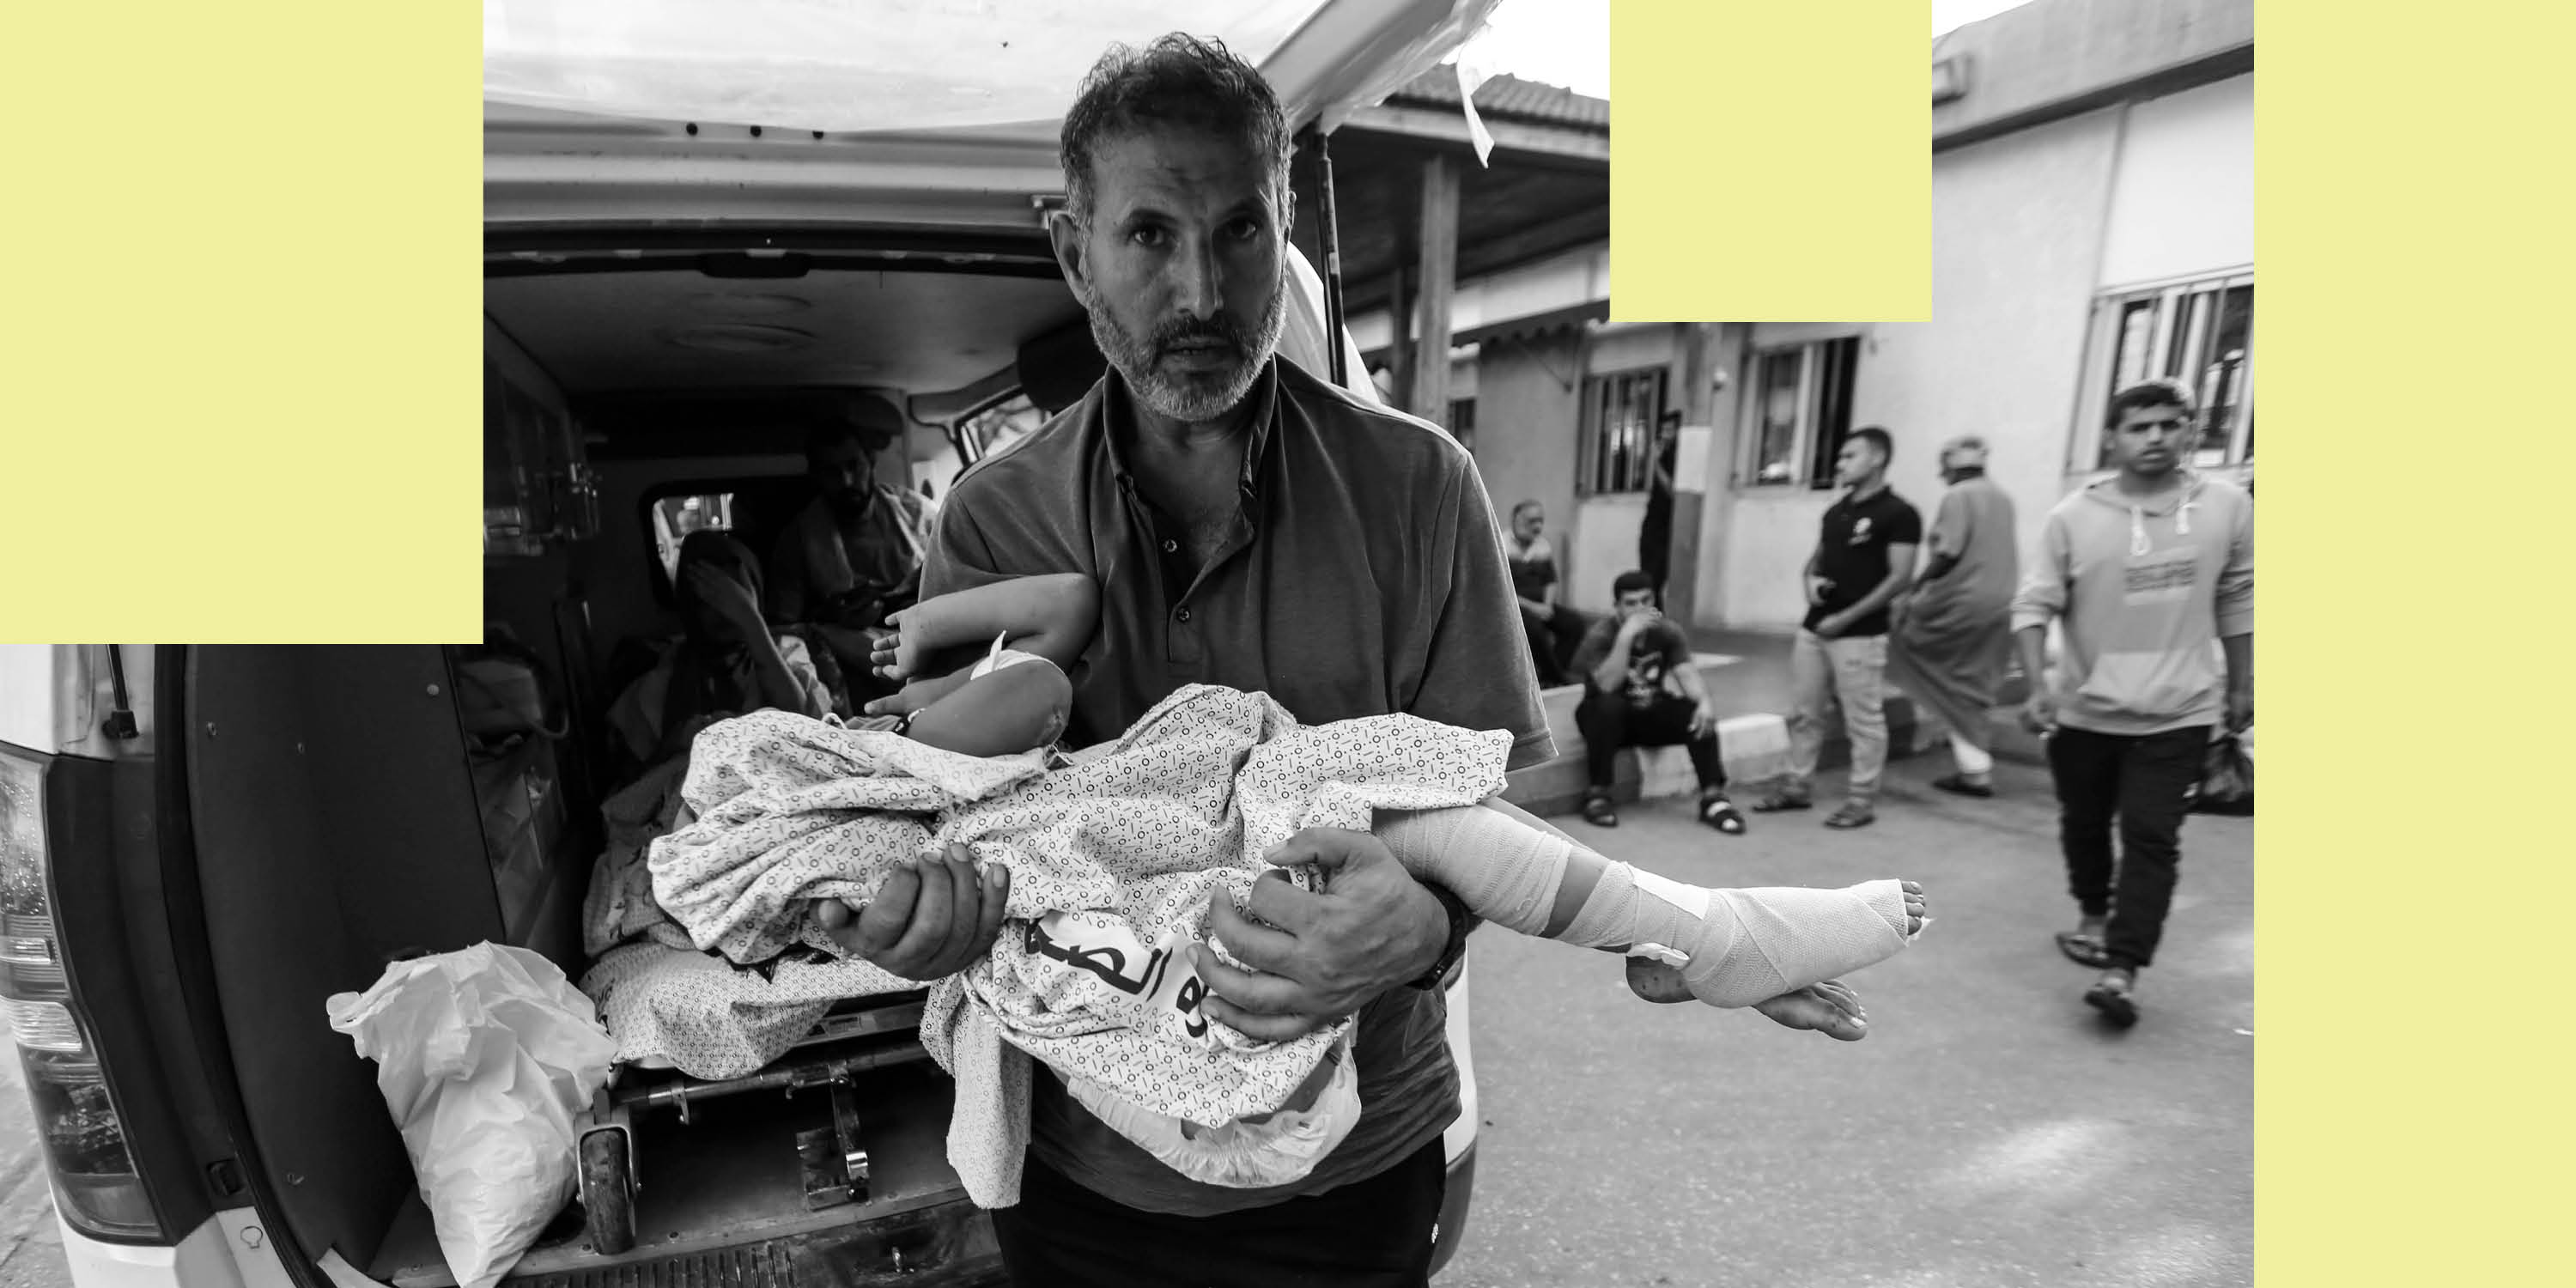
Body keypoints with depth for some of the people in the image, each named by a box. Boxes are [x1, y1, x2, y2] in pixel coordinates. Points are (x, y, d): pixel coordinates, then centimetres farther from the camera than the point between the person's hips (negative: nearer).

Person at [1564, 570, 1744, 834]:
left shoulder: (1668, 633, -3)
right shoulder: (1601, 635, -16)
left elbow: (1687, 673, -15)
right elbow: (1607, 685, -30)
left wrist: (1704, 701, -36)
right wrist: (1626, 636, -38)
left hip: (1651, 713, 4)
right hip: (1609, 717, -3)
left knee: (1699, 716, -22)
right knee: (1608, 704, -37)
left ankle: (1712, 797, -17)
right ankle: (1596, 795, -26)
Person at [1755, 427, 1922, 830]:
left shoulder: (1898, 514, -8)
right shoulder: (1835, 511, 13)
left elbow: (1899, 578, -13)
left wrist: (1845, 618, -16)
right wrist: (1811, 580, -2)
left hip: (1860, 636, -7)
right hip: (1813, 629, 7)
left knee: (1863, 720, 0)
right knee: (1804, 714, 11)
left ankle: (1863, 800, 10)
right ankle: (1798, 787, 22)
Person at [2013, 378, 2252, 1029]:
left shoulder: (2228, 507, -2)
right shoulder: (2073, 517, -8)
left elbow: (2238, 603, 9)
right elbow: (2034, 606, -9)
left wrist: (2241, 686, 13)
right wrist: (2038, 685, -21)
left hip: (2178, 713, 0)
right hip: (2084, 711, 1)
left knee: (2151, 838, -6)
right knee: (2083, 824, 16)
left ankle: (2123, 970, -2)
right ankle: (2094, 916, 41)